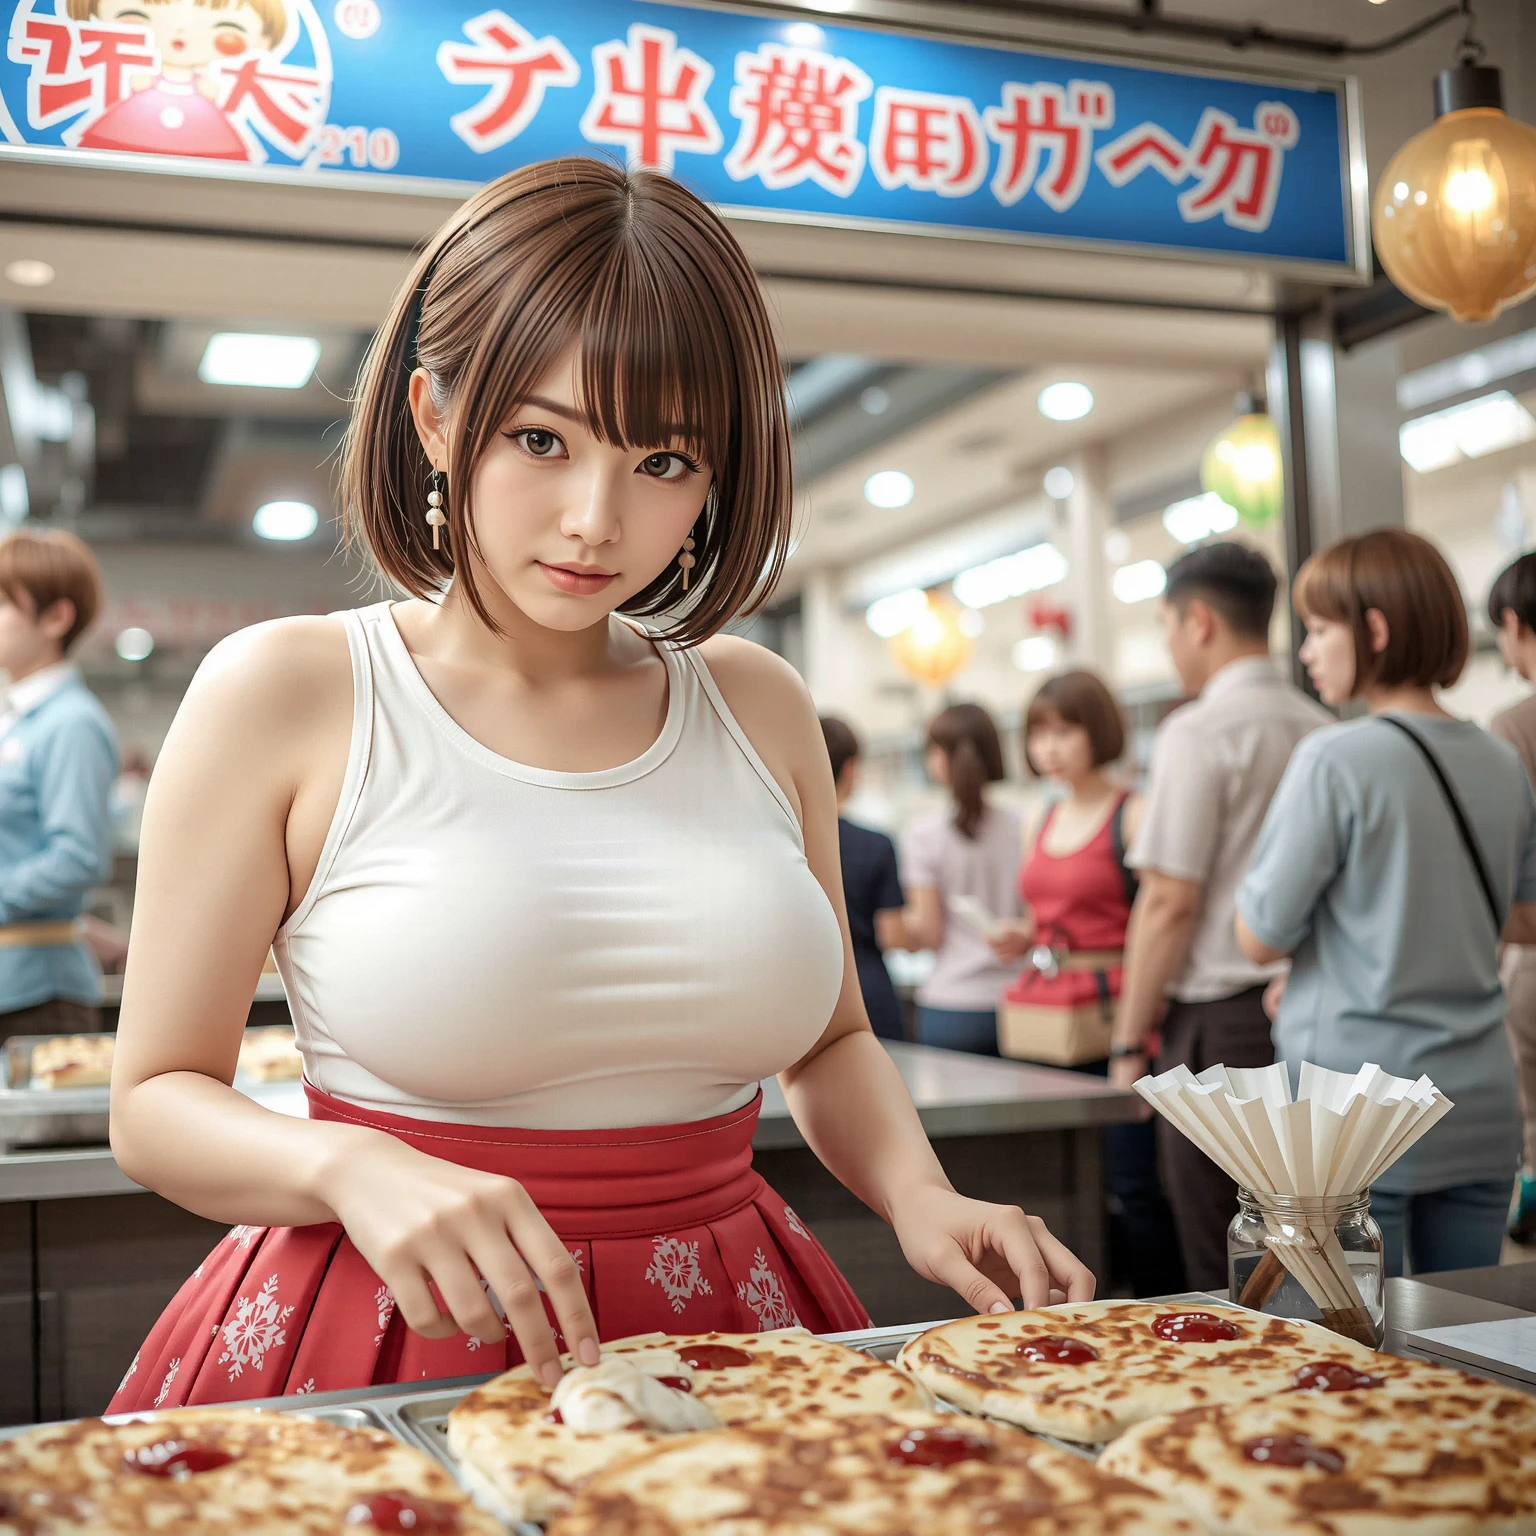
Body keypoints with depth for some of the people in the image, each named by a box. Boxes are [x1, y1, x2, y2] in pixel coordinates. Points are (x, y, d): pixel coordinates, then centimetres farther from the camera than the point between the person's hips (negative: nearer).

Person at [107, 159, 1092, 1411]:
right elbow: (158, 1101, -3)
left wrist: (920, 1196, -3)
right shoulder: (287, 696, -7)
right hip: (404, 1346, -3)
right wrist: (351, 1165, -22)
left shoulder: (759, 708, 3)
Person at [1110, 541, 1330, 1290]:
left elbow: (1171, 901, -13)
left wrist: (1130, 1040, -6)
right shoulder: (1321, 729, 11)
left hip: (1223, 1024, -7)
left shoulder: (1198, 733, -10)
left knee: (1223, 1277, 0)